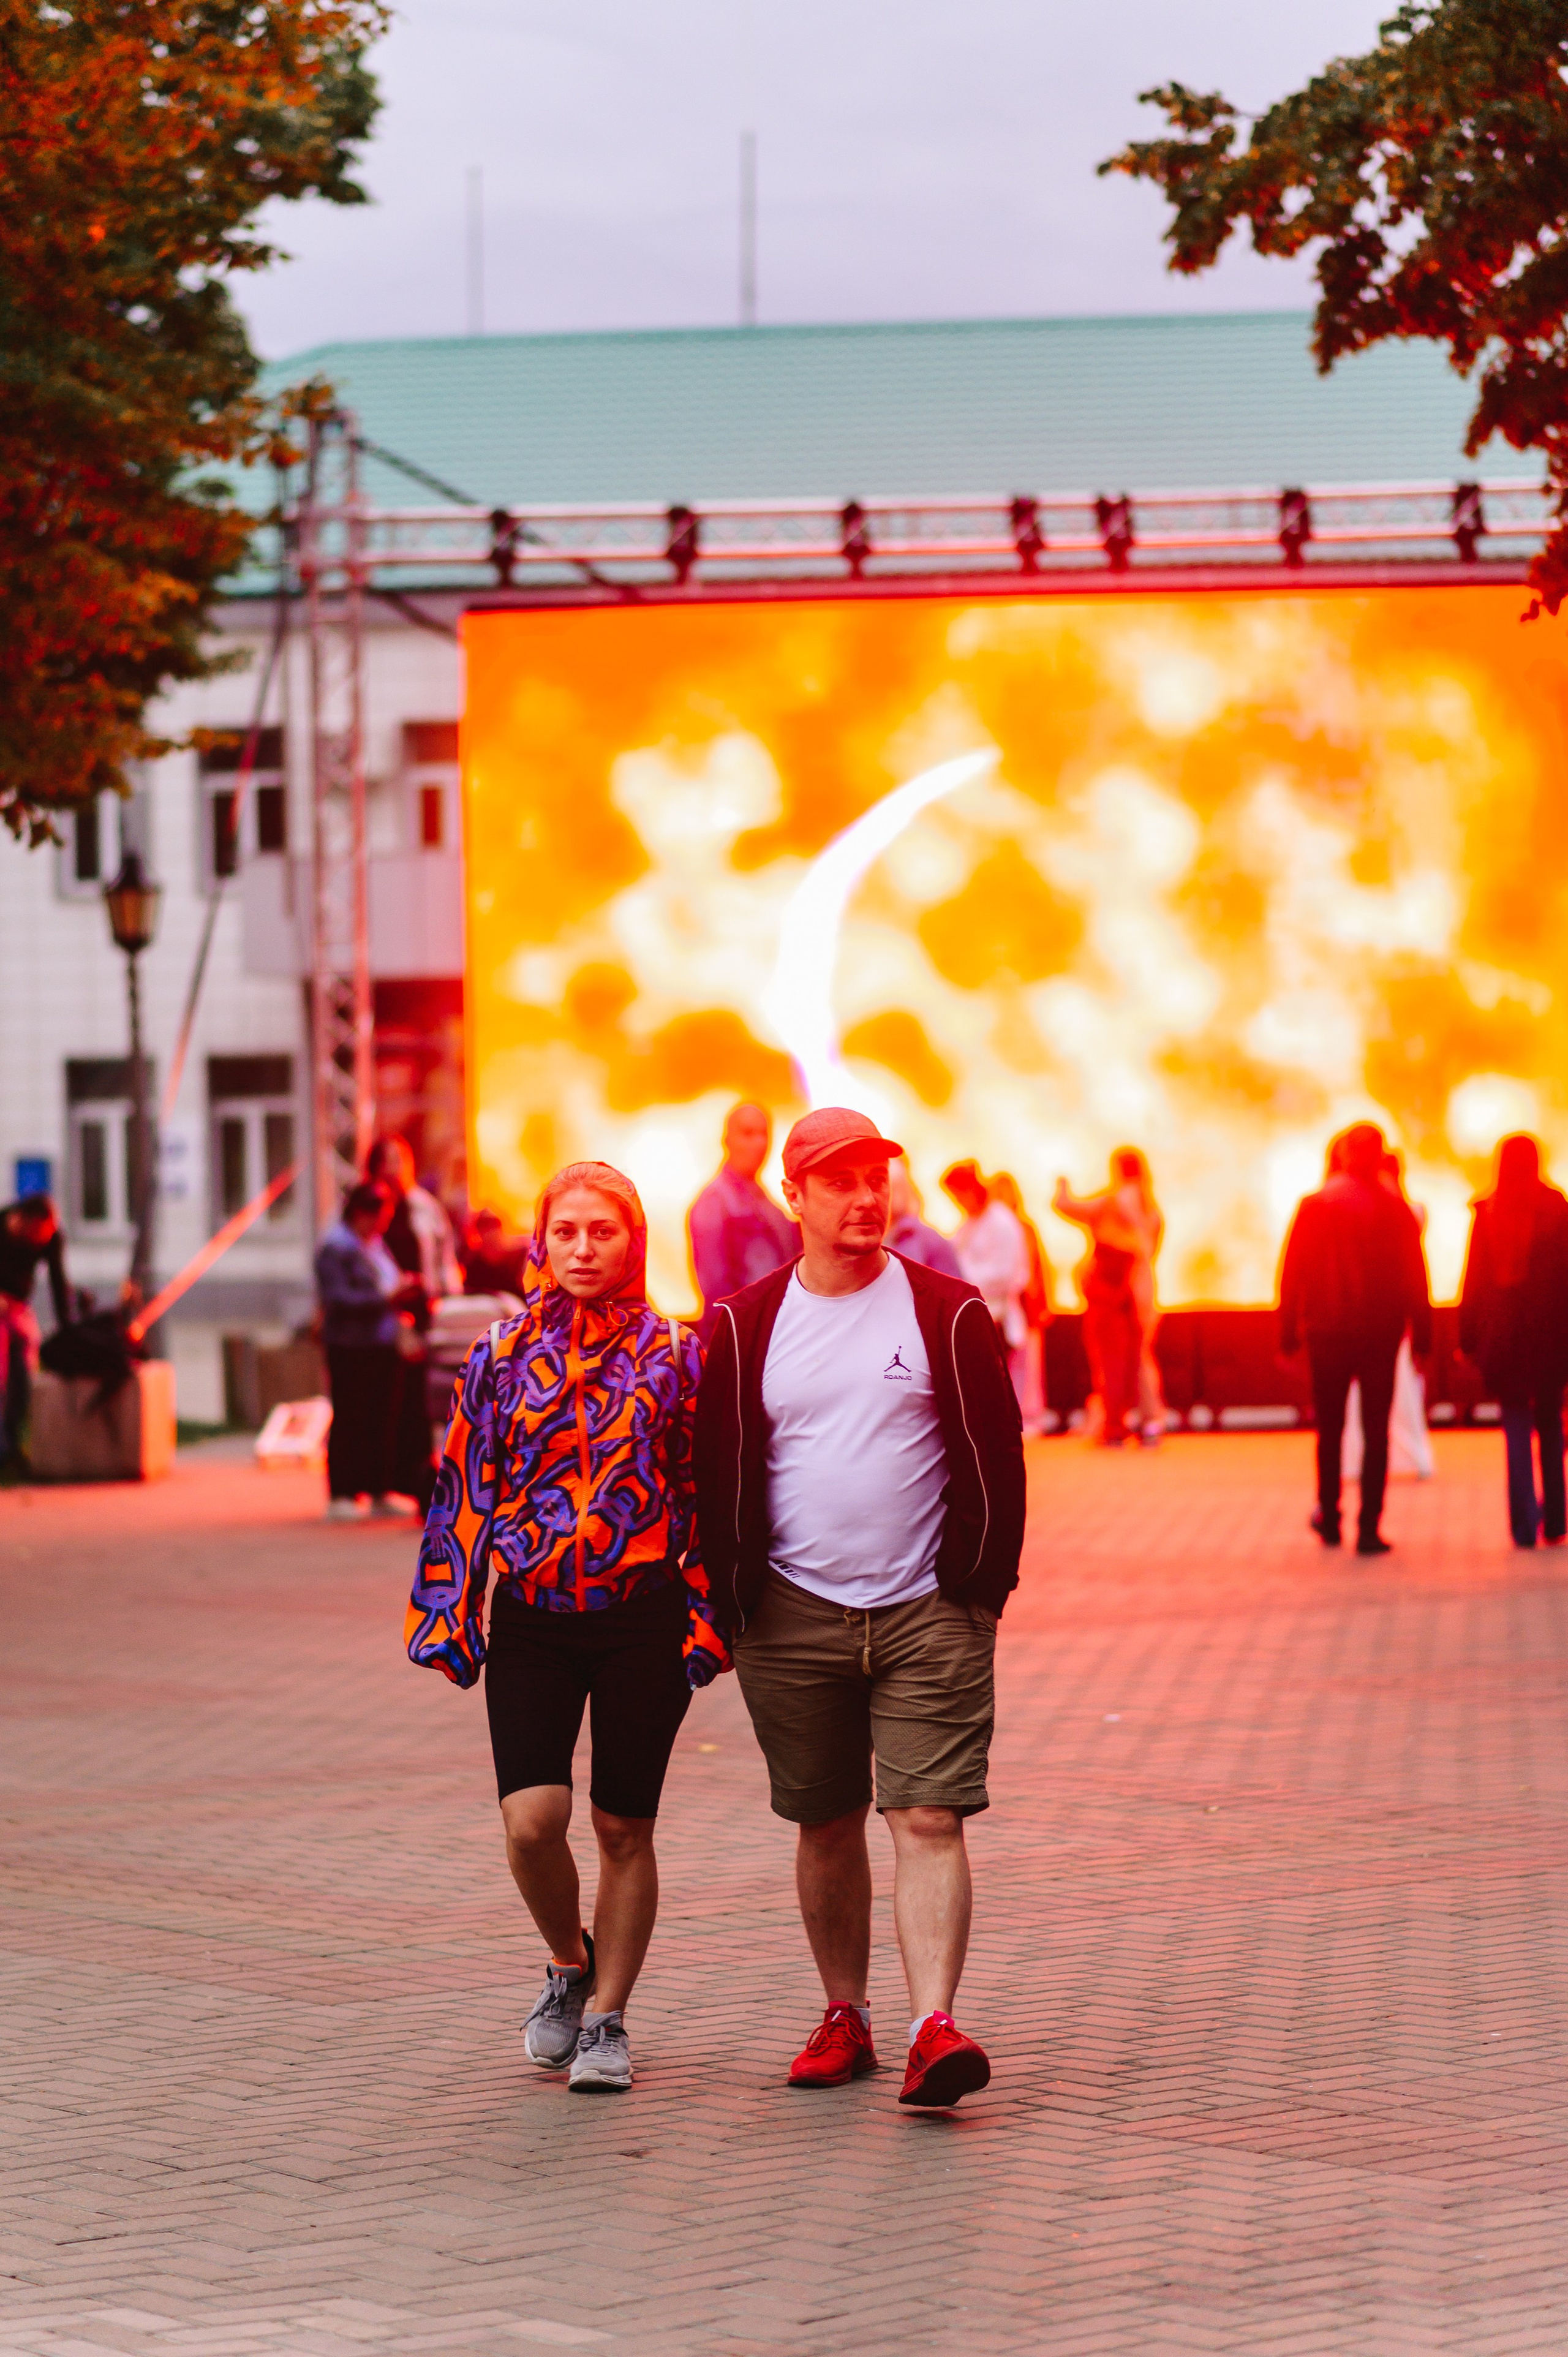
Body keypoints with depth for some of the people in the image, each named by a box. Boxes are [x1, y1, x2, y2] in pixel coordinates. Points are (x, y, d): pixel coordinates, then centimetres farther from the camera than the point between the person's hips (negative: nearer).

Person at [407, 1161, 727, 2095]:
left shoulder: (675, 1354, 2)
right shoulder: (503, 1354, 5)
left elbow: (705, 1491, 4)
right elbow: (466, 1490, 8)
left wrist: (705, 1618, -1)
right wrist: (451, 1615, 3)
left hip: (642, 1619, -1)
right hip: (531, 1622, 1)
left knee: (625, 1829, 4)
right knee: (532, 1818, -11)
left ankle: (609, 2019, 19)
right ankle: (569, 1964, 18)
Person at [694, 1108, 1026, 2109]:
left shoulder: (947, 1314, 0)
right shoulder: (746, 1327, 4)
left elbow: (995, 1458, 2)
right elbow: (721, 1473, 6)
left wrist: (978, 1589, -3)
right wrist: (734, 1605, 1)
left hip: (928, 1615, -2)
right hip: (794, 1618, 2)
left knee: (930, 1818, -10)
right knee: (828, 1826, 10)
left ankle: (935, 2026, -16)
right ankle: (845, 2017, 21)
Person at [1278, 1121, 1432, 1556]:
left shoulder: (1315, 1206, -3)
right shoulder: (1396, 1209, -4)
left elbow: (1292, 1273, -3)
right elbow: (1415, 1277, -2)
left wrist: (1289, 1332, 2)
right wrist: (1422, 1336, 4)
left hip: (1327, 1330, 1)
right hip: (1381, 1331, -1)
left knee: (1329, 1430, 15)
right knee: (1376, 1430, 2)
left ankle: (1329, 1520, 21)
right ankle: (1369, 1530, -5)